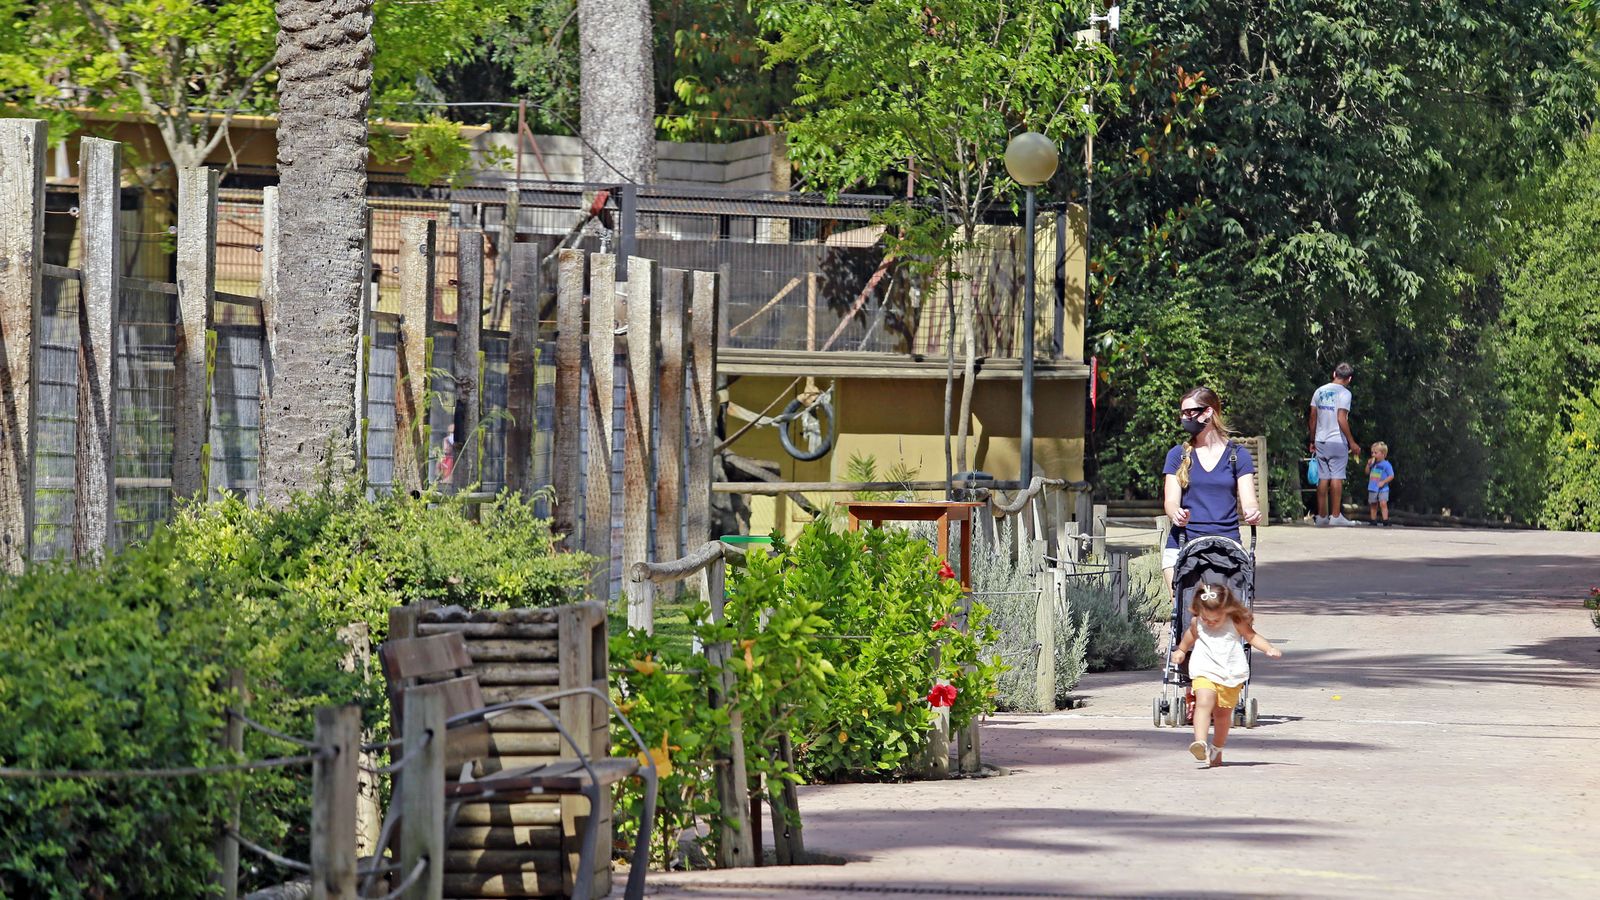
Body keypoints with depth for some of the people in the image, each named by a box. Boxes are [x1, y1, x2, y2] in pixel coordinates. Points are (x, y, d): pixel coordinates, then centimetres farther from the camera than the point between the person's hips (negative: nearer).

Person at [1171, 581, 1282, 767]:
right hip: (1204, 672, 0)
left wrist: (1269, 649, -9)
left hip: (1231, 675, 0)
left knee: (1223, 713, 9)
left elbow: (1252, 636, 5)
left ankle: (1216, 750, 28)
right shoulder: (1197, 623, 1)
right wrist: (1180, 651, 39)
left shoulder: (1236, 623, -6)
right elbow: (1190, 635, 23)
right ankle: (1200, 743, -38)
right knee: (1204, 703, -24)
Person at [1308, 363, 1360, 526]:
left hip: (1320, 441, 5)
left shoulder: (1320, 391, 9)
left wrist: (1312, 441, 18)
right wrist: (1352, 442, -12)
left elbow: (1312, 419, 10)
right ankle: (1336, 515, -7)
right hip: (1337, 442, -5)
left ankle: (1321, 516, 10)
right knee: (1337, 478, -4)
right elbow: (1341, 419, -16)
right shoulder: (1344, 393, -9)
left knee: (1323, 478, 8)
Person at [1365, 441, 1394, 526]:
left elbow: (1391, 476, -9)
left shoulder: (1386, 464, -8)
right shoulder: (1373, 464, 10)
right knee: (1373, 505, 10)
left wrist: (1383, 482, -18)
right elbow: (1367, 473, 18)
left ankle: (1385, 520, -18)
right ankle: (1373, 520, 19)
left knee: (1383, 503, -17)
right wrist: (1368, 464, 2)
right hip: (1372, 489, 6)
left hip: (1382, 489, -6)